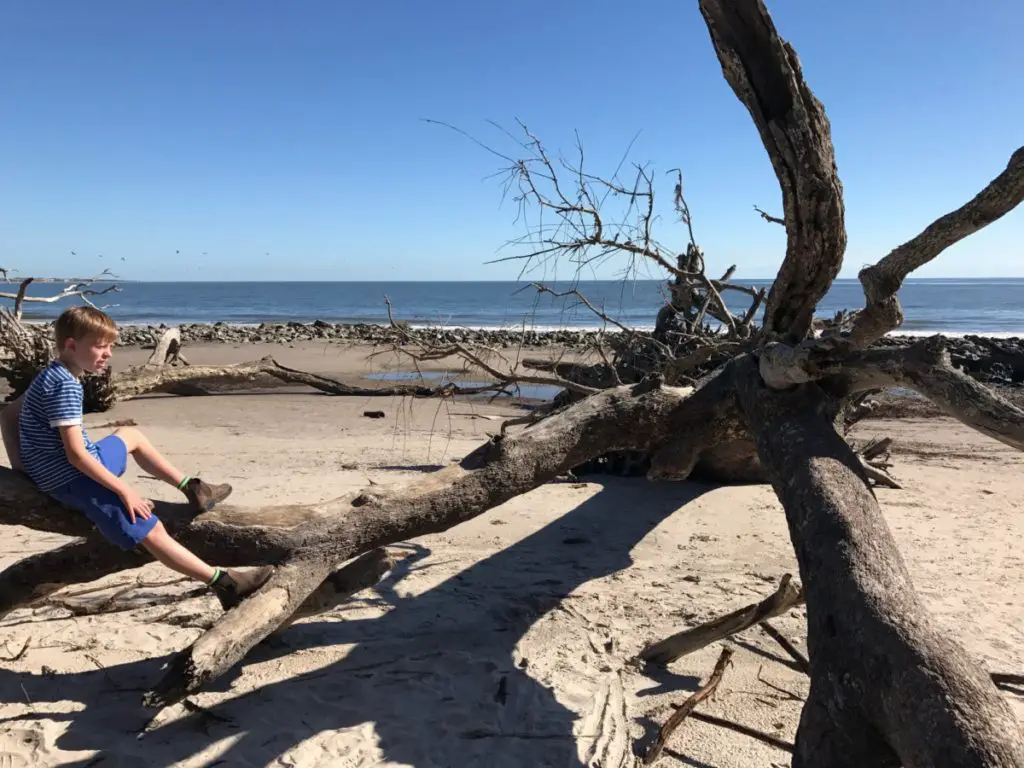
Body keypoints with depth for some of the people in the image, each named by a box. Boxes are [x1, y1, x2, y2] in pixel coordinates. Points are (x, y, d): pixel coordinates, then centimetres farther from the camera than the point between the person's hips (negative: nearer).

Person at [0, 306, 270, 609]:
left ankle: (191, 488, 30)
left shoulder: (51, 375, 8)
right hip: (72, 479, -11)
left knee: (131, 435, 32)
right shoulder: (66, 385, -23)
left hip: (80, 467, 11)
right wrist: (124, 490, -22)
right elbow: (76, 455, -26)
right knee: (151, 531, -18)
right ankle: (224, 583, -23)